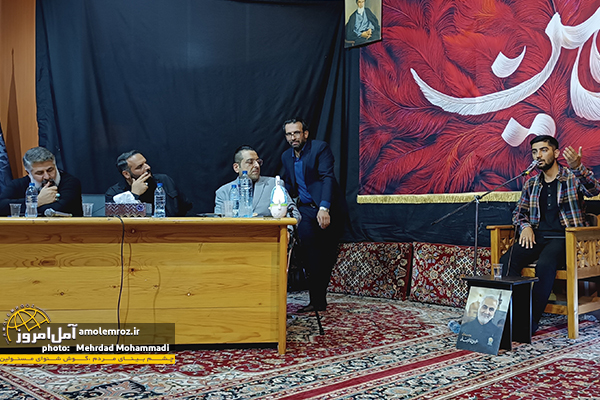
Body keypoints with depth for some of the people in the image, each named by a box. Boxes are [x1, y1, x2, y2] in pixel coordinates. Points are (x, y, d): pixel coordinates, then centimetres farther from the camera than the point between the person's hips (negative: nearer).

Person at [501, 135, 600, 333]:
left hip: (563, 237, -4)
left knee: (545, 264, -36)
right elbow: (518, 212, 24)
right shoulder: (531, 184, 19)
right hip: (536, 236, 4)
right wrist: (525, 226, 0)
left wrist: (577, 167, -36)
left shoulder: (573, 177, 5)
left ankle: (531, 320, -29)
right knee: (507, 260, -27)